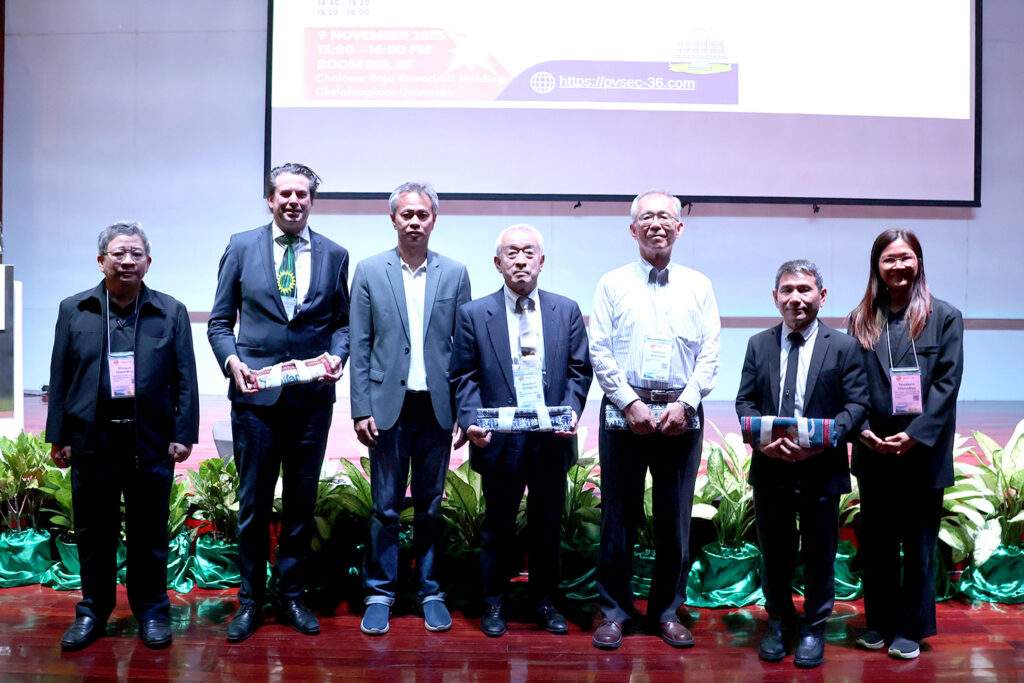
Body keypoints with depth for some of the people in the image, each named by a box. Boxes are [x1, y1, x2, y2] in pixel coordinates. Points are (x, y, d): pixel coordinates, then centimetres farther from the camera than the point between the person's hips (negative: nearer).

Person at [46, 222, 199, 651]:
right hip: (91, 442, 1)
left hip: (150, 444, -1)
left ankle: (151, 611, 22)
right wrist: (58, 437, 4)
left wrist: (183, 434, -4)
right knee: (93, 534, 12)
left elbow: (185, 380, 2)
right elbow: (60, 378, 7)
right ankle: (93, 611, 28)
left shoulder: (171, 313, 5)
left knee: (149, 534, 8)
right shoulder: (74, 311, 8)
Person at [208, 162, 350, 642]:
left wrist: (337, 355, -9)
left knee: (302, 502, 11)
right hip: (255, 393, -1)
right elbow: (220, 322, 6)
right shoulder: (241, 247, 4)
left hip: (313, 398, 1)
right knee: (253, 502, 7)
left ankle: (293, 595, 26)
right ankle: (250, 599, 23)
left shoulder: (334, 255, 7)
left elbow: (343, 322, 10)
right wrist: (232, 361, -11)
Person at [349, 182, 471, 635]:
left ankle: (430, 591, 24)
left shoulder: (455, 274, 5)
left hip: (437, 407, 1)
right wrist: (361, 409, -4)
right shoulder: (370, 272, 3)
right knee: (385, 507, 5)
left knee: (431, 506, 10)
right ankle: (380, 593, 19)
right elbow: (359, 346, 1)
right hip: (388, 406, -1)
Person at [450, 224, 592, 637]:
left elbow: (580, 370, 6)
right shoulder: (474, 314, 1)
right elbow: (464, 377, 1)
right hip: (500, 440, -2)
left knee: (548, 525, 13)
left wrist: (572, 411, -9)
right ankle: (494, 603, 27)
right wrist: (471, 422, -13)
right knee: (499, 525, 10)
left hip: (553, 439, 2)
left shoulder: (567, 311, 6)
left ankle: (546, 601, 30)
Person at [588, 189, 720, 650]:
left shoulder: (698, 287, 10)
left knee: (675, 520, 7)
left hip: (681, 415, 1)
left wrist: (684, 404, -9)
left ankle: (668, 611, 21)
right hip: (624, 411, -1)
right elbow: (600, 352, -1)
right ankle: (614, 609, 17)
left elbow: (709, 356, 4)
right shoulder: (612, 284, 6)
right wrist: (631, 403, -11)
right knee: (618, 516, 4)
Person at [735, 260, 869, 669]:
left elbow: (857, 404, -5)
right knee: (774, 553, 14)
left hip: (821, 469, -2)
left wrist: (825, 439, -21)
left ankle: (814, 630, 28)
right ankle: (779, 623, 33)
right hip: (770, 467, 2)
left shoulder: (844, 346, 0)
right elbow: (745, 401, 6)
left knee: (819, 554, 10)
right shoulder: (758, 345, 7)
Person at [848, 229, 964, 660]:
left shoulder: (944, 317, 0)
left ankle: (912, 629, 21)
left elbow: (947, 384, -6)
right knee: (876, 544, 12)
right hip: (874, 453, 3)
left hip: (923, 453, -2)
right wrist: (863, 430, -10)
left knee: (918, 545, 7)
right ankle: (880, 622, 26)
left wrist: (916, 435, -15)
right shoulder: (861, 320, 7)